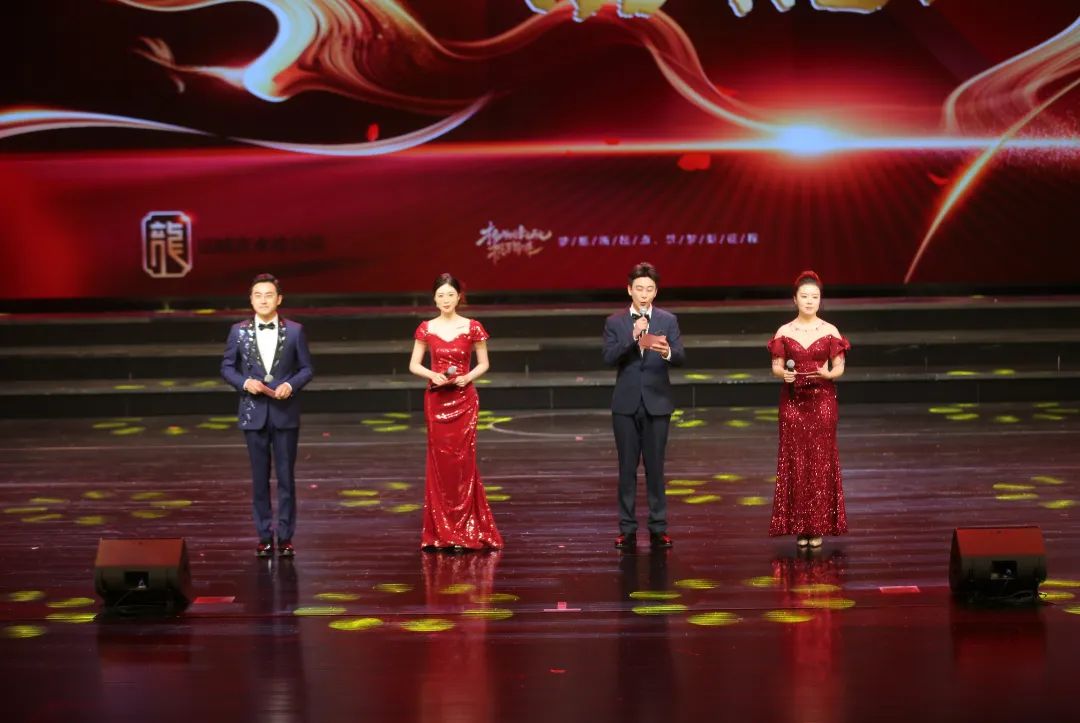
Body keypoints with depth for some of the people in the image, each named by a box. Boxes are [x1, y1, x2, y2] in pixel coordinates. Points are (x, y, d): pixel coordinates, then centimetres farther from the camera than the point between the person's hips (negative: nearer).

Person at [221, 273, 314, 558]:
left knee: (286, 476, 3)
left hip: (285, 413, -1)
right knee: (260, 478, 6)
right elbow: (227, 367, 7)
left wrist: (291, 385, -15)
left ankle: (286, 537, 11)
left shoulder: (294, 331, 0)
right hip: (254, 414, 1)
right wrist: (245, 382, -11)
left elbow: (306, 368, 4)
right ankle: (264, 537, 14)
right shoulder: (238, 331, 1)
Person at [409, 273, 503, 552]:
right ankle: (441, 532, 10)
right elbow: (414, 365, 7)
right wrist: (432, 374, -12)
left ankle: (465, 532, 4)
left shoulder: (473, 328, -1)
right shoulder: (426, 329, 3)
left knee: (462, 461, -3)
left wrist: (467, 377, -13)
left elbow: (483, 364, 6)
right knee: (439, 461, 3)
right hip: (436, 400, 1)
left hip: (464, 400, -1)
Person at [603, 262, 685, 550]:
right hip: (626, 404, 0)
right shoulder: (615, 322, 2)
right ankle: (627, 529, 9)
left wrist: (668, 352, -32)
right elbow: (609, 359, -10)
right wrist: (633, 338, -23)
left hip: (657, 403, 0)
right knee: (627, 468, 4)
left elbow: (681, 358, -9)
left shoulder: (668, 321, 2)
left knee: (656, 467, 3)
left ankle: (658, 528, 9)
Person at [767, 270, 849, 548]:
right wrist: (783, 374, -18)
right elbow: (776, 367, 4)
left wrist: (828, 374, -19)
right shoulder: (784, 332, 3)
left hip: (822, 401, 0)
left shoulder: (830, 331, 2)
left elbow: (839, 367, 3)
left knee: (821, 461, -1)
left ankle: (818, 526, 6)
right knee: (795, 461, -1)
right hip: (792, 401, 0)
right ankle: (799, 527, 6)